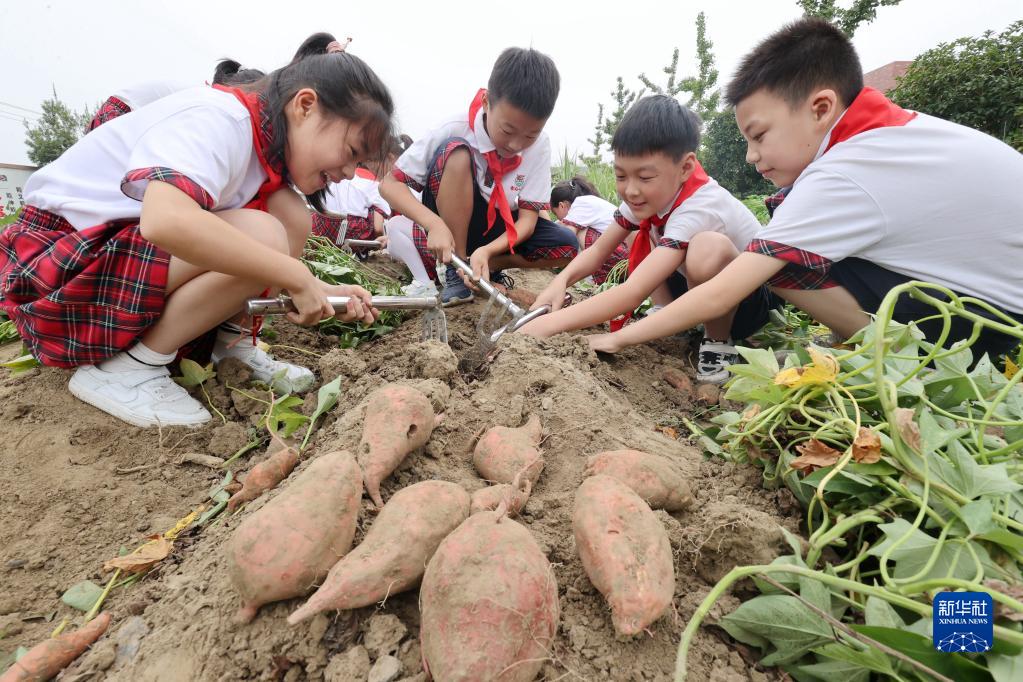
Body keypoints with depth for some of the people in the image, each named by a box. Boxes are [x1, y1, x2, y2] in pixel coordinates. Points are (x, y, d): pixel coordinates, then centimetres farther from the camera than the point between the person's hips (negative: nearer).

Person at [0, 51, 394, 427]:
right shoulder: (218, 119, -23)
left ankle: (231, 342, -1)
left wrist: (321, 293, -13)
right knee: (263, 238, -28)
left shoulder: (267, 146, 3)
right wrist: (296, 277, -34)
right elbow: (166, 220, -42)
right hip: (61, 267, -8)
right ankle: (123, 369, -15)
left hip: (139, 248, 8)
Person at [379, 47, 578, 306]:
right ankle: (455, 271, -21)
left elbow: (528, 218, -15)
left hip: (500, 232, 2)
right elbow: (389, 184, -18)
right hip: (449, 228, -2)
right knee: (456, 152, -30)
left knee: (567, 245, -21)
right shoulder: (456, 129, -21)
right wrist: (434, 224, -35)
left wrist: (486, 251, -34)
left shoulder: (539, 145, -14)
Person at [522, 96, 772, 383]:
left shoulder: (698, 208, -34)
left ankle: (719, 341, -12)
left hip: (753, 300, -7)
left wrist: (550, 323, -48)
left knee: (707, 247, -39)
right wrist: (562, 280, -29)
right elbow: (599, 250, -8)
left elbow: (635, 292, -43)